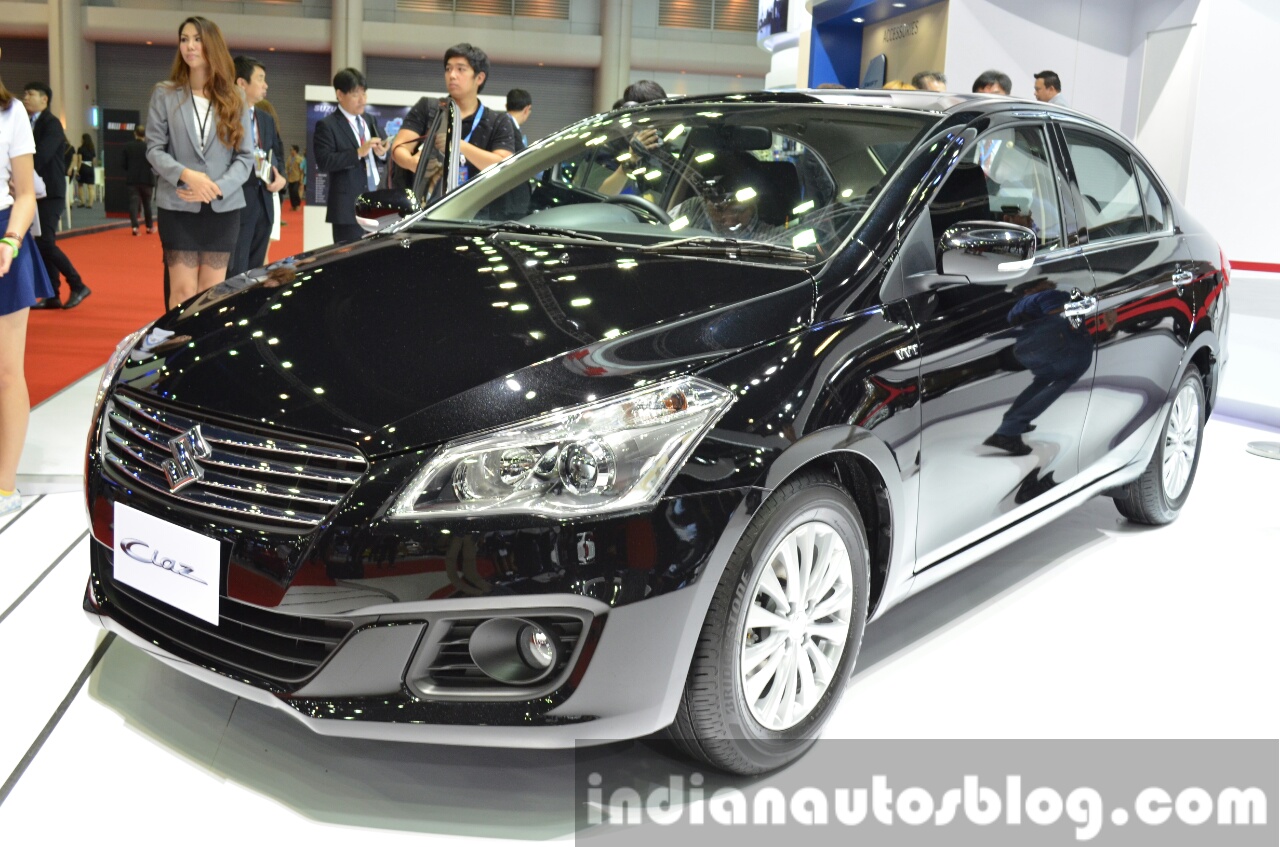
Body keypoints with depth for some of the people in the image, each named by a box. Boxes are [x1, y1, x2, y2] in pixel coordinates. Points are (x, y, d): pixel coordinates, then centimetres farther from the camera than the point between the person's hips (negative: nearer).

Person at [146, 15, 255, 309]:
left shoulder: (233, 99, 8)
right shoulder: (165, 94, 4)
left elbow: (246, 157, 2)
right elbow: (154, 149, 0)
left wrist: (217, 188, -14)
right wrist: (185, 175, -19)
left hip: (223, 207, 2)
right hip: (178, 206, -1)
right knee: (183, 290, -4)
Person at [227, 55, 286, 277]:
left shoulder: (267, 119, 18)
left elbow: (278, 152, 25)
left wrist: (279, 175, 5)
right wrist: (250, 165, -23)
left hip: (264, 203, 8)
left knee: (256, 272, 13)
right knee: (234, 274, -7)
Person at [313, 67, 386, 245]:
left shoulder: (370, 121, 16)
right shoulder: (327, 125, -5)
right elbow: (324, 162, -16)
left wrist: (381, 152, -3)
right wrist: (358, 153, -22)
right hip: (349, 207, -6)